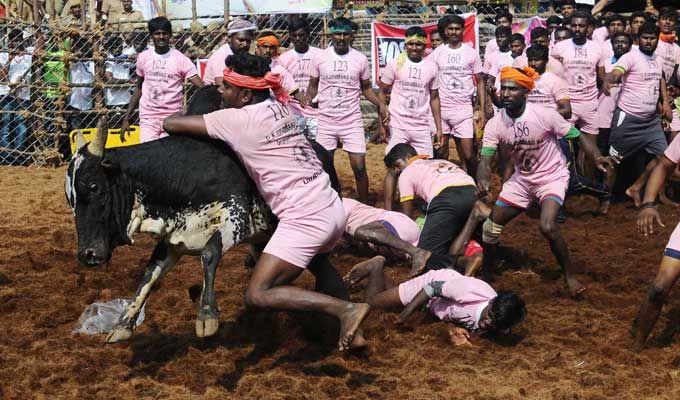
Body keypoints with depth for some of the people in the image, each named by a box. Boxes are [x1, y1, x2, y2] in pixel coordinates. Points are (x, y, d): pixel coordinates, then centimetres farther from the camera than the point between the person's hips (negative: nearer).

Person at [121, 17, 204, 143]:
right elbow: (138, 89, 14)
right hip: (148, 118, 2)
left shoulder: (180, 59, -5)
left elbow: (201, 86, -13)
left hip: (172, 118, -2)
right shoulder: (143, 57, 6)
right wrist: (126, 118, 12)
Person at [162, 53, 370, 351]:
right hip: (333, 208, 9)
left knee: (257, 295, -6)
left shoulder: (238, 119, -9)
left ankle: (345, 309, -12)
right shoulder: (278, 107, 11)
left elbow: (171, 124, -3)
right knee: (315, 257, 37)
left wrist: (174, 117, 20)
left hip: (305, 220, -9)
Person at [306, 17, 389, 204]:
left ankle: (365, 205, 12)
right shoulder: (320, 58, -1)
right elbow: (313, 86, 9)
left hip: (352, 122, -1)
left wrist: (380, 104, -8)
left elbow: (366, 87, 9)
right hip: (325, 121, 1)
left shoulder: (360, 59, -1)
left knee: (359, 167, -4)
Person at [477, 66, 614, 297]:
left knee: (547, 227, -27)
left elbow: (578, 136, -16)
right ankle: (486, 276, 27)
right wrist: (482, 181, -40)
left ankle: (570, 276, -4)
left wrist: (596, 157, -34)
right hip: (521, 180, 5)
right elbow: (486, 158, -17)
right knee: (490, 227, 3)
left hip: (552, 177, -5)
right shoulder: (495, 125, -13)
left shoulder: (545, 116, -23)